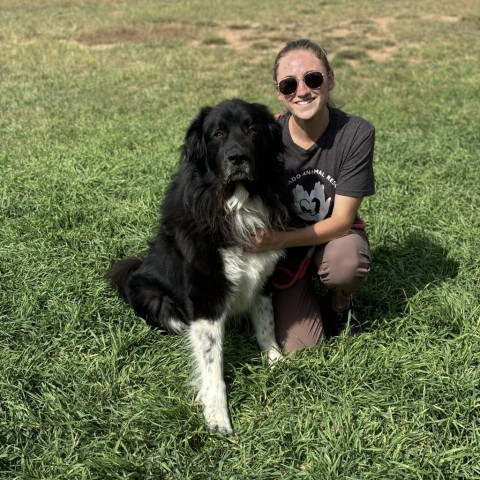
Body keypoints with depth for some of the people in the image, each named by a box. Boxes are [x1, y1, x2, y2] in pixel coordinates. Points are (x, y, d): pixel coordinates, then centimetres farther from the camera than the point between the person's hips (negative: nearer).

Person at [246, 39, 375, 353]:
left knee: (347, 264, -37)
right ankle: (304, 290, 19)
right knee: (298, 346, -15)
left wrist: (277, 241, -33)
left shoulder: (356, 133, -22)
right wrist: (262, 238, -28)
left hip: (334, 234, 0)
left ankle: (339, 302, 1)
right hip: (283, 243, 0)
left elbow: (341, 219, -20)